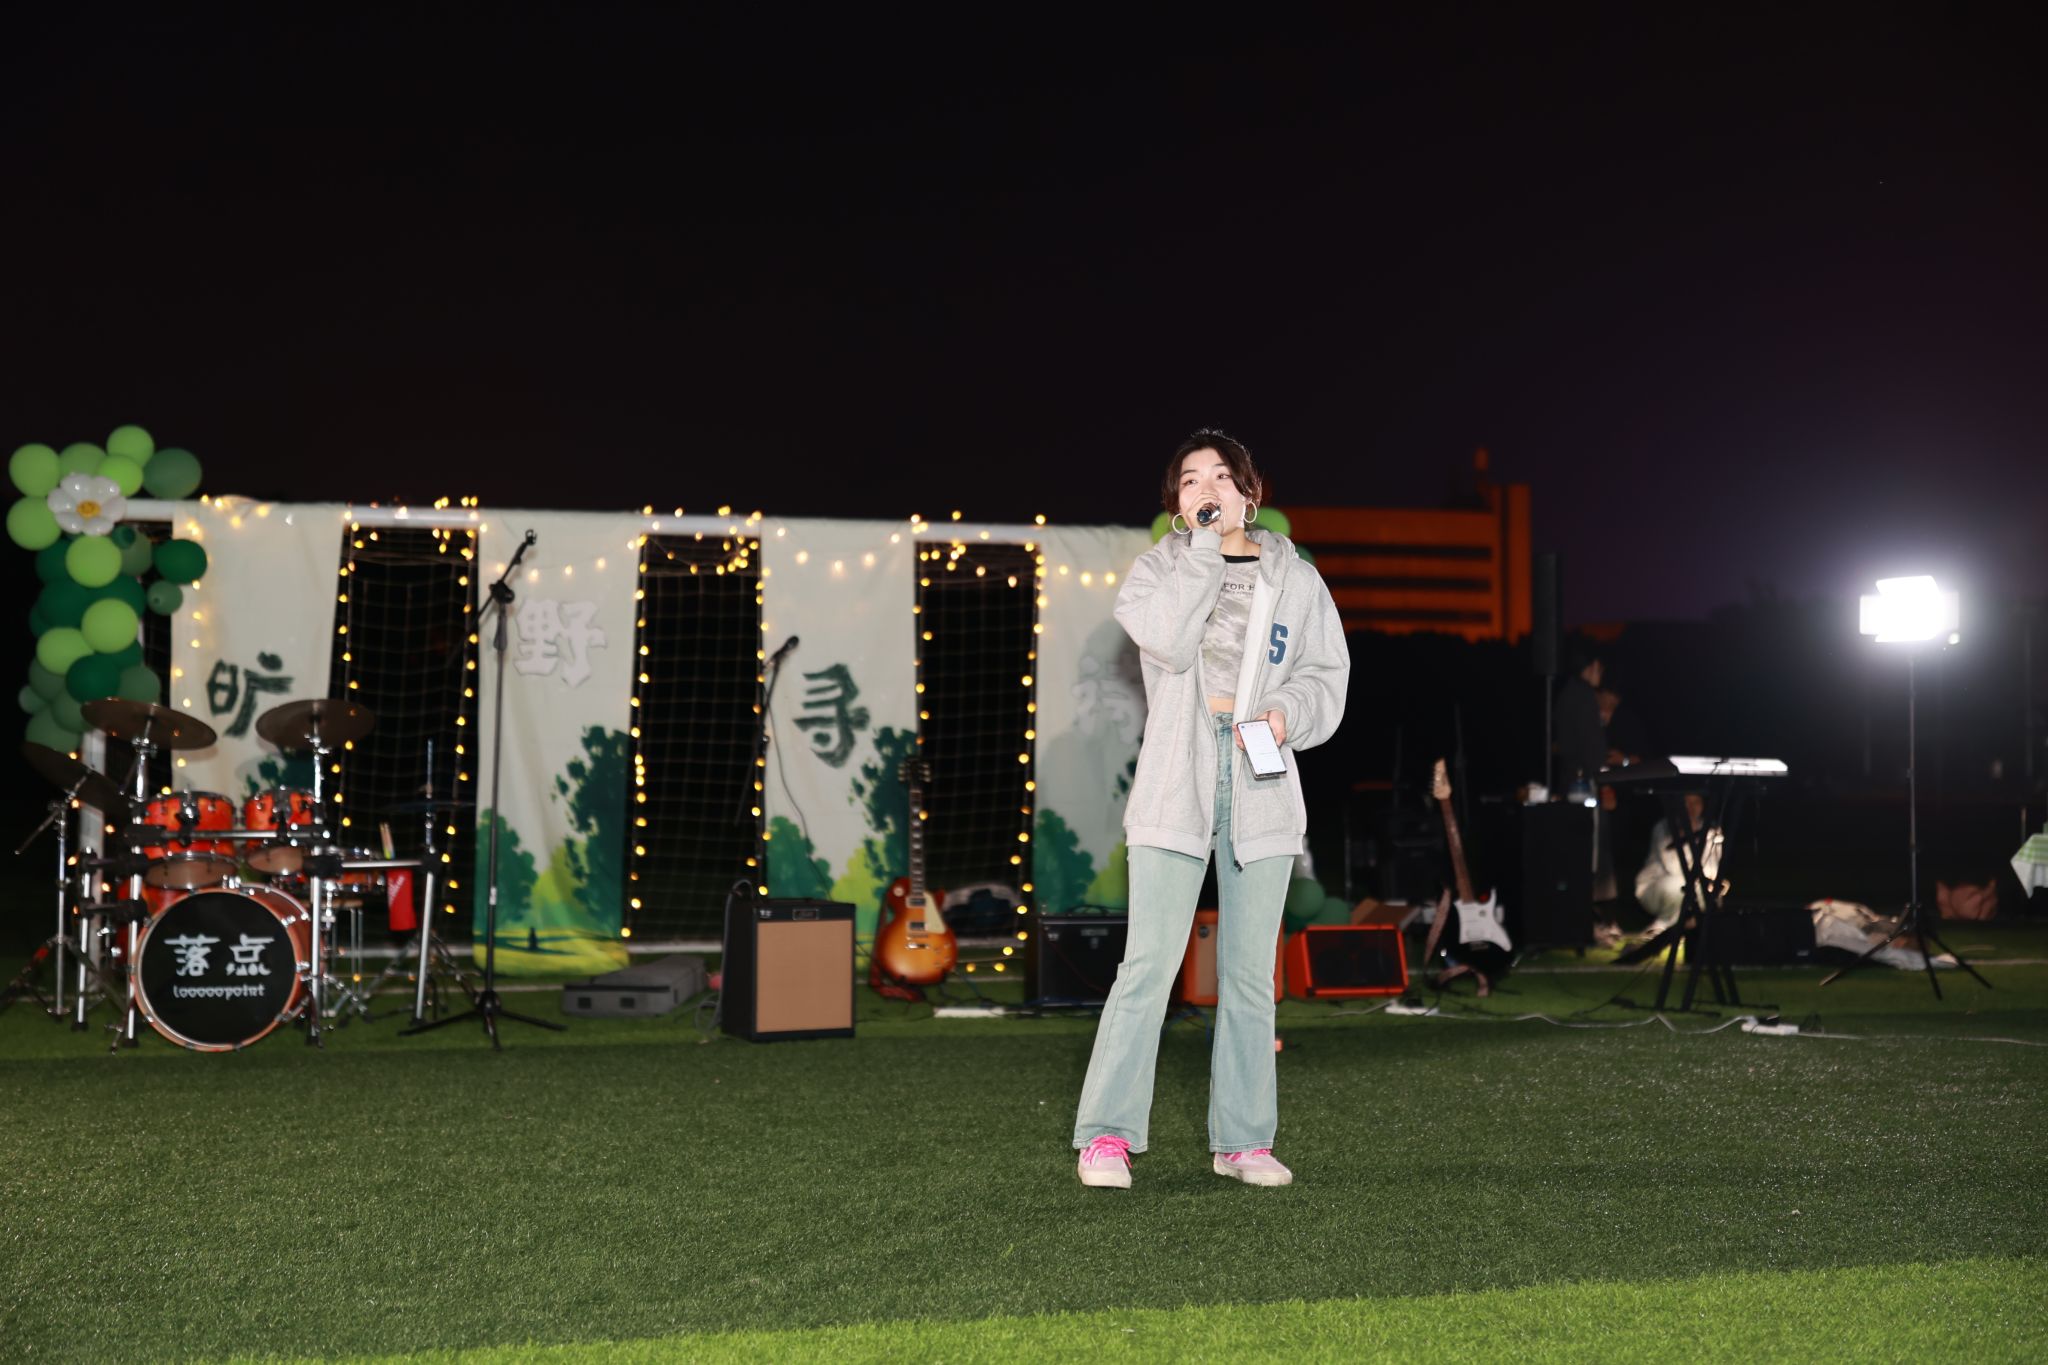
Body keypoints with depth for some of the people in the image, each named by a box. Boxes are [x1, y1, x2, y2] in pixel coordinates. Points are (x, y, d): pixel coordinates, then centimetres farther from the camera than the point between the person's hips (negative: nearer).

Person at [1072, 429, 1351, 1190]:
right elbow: (1170, 643, -13)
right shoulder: (1159, 569, 6)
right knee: (1150, 962, -10)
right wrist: (1204, 548, -11)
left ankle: (1242, 1140, 13)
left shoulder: (1295, 578, 11)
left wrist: (1288, 713, -10)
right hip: (1177, 783, -2)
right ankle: (1107, 1135, -5)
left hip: (1263, 786, 2)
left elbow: (1327, 674, 10)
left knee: (1250, 971, 5)